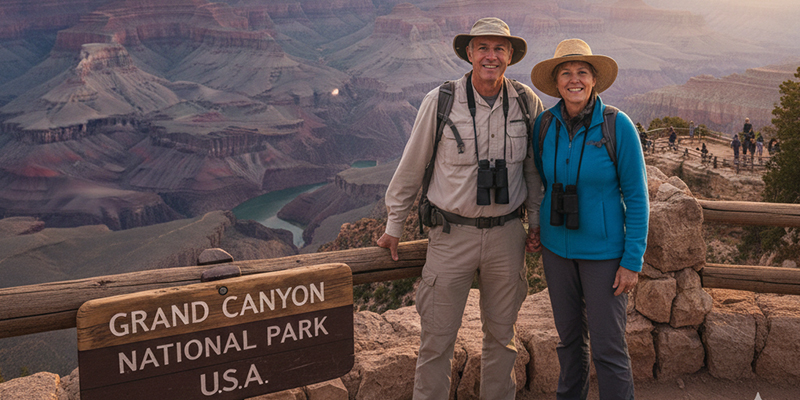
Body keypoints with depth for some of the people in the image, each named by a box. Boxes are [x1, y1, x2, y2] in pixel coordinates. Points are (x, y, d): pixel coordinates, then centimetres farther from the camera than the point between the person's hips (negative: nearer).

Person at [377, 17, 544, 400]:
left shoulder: (528, 103, 0)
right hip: (452, 233, -2)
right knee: (437, 337, 1)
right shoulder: (440, 102, -7)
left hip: (506, 234, 3)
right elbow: (410, 168, 1)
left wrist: (537, 220, 15)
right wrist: (393, 226, 7)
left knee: (501, 333, 14)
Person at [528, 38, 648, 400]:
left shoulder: (618, 126, -15)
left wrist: (633, 260, -13)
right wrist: (537, 226, 13)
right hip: (557, 246, 4)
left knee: (608, 346, -1)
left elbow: (637, 195, -11)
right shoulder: (544, 125, -3)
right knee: (569, 336, 17)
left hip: (604, 249, -4)